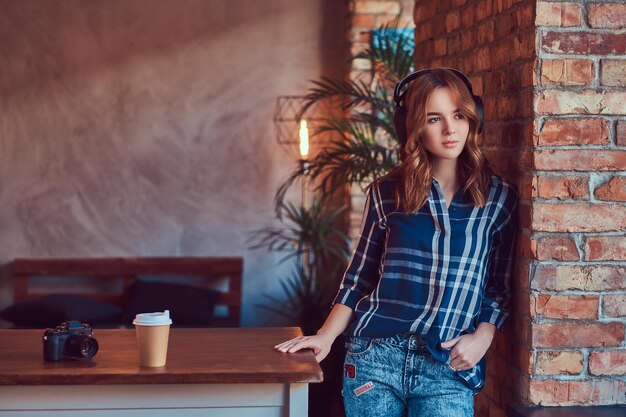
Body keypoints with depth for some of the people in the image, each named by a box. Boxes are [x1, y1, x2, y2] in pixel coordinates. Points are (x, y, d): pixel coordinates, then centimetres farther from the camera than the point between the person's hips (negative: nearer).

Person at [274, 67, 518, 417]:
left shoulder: (499, 198, 4)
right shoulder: (387, 193, 4)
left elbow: (501, 286, 8)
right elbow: (359, 277, 9)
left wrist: (482, 337, -6)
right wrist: (326, 336, 0)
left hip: (448, 369, 0)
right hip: (375, 356, 1)